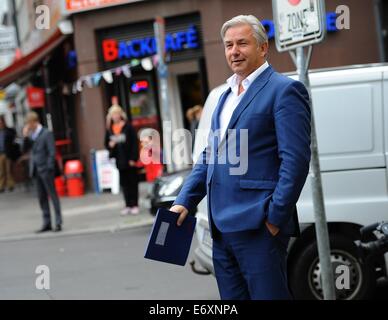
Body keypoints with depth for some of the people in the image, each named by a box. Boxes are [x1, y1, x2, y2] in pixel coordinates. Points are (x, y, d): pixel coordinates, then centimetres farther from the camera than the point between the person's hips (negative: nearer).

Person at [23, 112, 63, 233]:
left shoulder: (47, 134, -7)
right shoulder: (31, 135, 13)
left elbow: (52, 152, -11)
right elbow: (25, 150, 10)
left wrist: (49, 168, -16)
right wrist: (25, 137, -2)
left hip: (45, 170, -7)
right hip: (36, 170, 7)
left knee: (53, 195, -3)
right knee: (42, 197, 9)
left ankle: (58, 223, -1)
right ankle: (47, 223, 13)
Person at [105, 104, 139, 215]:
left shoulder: (128, 127, -5)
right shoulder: (109, 129, 8)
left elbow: (135, 143, -7)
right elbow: (106, 143, 17)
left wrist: (133, 158, -12)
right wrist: (109, 145, -8)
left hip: (129, 160, -4)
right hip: (119, 160, 4)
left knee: (133, 182, 2)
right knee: (124, 183, 7)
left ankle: (134, 205, 7)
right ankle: (128, 205, 11)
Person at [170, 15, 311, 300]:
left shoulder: (283, 90, -6)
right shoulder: (227, 96, 20)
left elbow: (295, 160, -13)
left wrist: (276, 217, -16)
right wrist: (184, 202, 12)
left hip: (258, 225, -8)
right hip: (223, 224, 8)